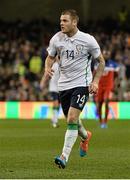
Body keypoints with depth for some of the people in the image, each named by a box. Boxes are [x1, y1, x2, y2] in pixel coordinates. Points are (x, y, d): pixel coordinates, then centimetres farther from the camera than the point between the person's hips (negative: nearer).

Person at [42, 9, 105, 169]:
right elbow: (50, 57, 13)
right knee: (71, 120, 15)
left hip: (82, 84, -5)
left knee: (72, 119, -18)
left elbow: (101, 61, 1)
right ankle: (85, 136, 49)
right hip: (63, 84, 5)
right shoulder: (56, 39, -2)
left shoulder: (88, 40, -10)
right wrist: (47, 69, -10)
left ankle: (64, 157, -18)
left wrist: (95, 81, -9)